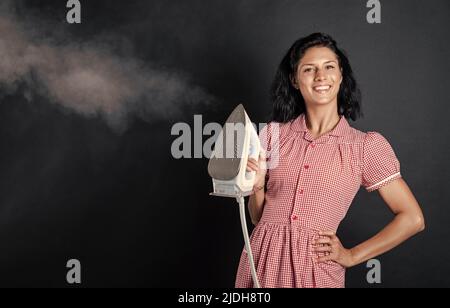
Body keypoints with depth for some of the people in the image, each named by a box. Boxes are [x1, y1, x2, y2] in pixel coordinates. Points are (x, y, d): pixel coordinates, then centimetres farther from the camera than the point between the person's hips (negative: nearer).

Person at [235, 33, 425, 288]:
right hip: (264, 260, 2)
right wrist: (257, 186, -11)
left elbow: (413, 219, -2)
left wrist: (352, 256, -1)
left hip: (318, 268, -2)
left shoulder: (367, 145, -5)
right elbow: (258, 216, 9)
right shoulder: (273, 133, 3)